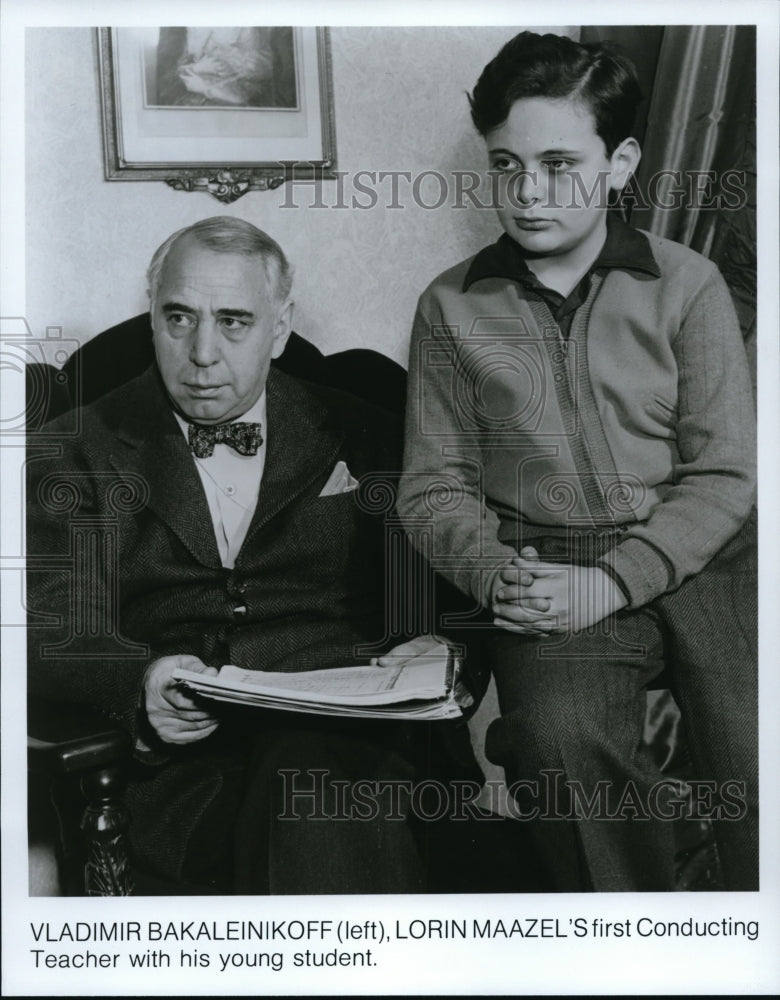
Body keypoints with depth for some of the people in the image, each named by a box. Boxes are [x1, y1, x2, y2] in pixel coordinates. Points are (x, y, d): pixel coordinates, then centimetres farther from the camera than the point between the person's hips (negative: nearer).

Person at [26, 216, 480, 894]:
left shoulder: (358, 438, 16)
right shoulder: (78, 452, 12)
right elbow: (54, 641, 1)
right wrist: (143, 686, -21)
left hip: (353, 738, 2)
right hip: (179, 762, -1)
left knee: (308, 771, -33)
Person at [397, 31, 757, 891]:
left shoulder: (686, 286, 6)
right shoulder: (452, 307, 8)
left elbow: (725, 474, 1)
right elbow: (434, 487, 9)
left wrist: (609, 582, -12)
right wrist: (496, 574, -11)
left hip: (700, 561, 1)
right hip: (546, 575, 0)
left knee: (751, 756, -23)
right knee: (560, 738, -28)